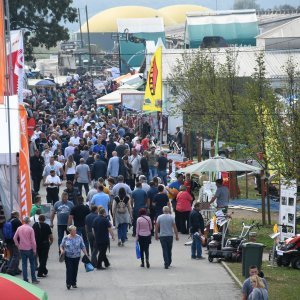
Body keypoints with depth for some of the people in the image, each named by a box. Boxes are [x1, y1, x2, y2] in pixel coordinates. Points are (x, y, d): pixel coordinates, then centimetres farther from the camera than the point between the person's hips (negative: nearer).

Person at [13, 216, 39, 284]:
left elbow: (15, 238, 2)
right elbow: (33, 240, -11)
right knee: (32, 264, 8)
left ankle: (25, 279, 5)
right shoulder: (30, 229, -12)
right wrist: (34, 250, -4)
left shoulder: (19, 228, 0)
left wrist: (18, 245, 12)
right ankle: (33, 279, 9)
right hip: (29, 249, -3)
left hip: (22, 249, 3)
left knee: (24, 264, 7)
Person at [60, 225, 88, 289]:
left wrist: (86, 254, -1)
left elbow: (83, 247, 5)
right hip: (68, 257, -2)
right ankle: (68, 283, -5)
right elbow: (61, 246, 8)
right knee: (69, 270, -9)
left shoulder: (79, 238, 1)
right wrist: (62, 250, -12)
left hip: (76, 257, 2)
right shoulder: (66, 238, -2)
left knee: (75, 270, 8)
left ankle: (74, 283, 19)